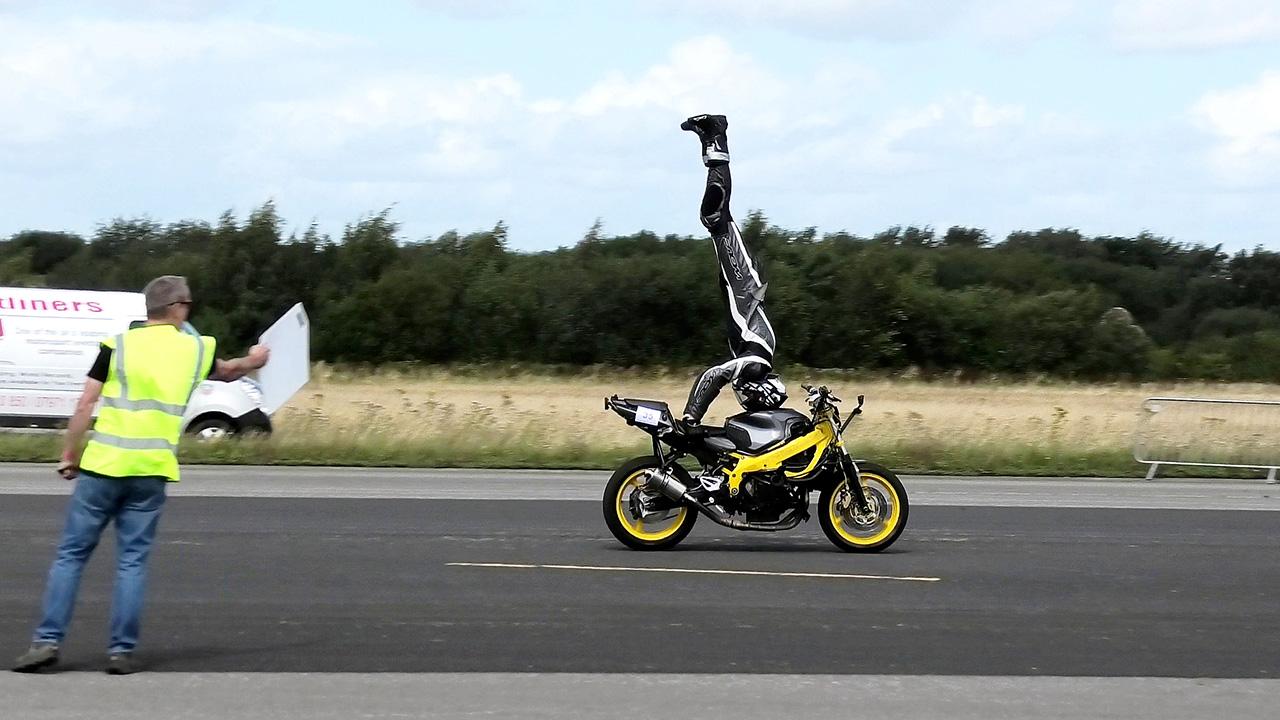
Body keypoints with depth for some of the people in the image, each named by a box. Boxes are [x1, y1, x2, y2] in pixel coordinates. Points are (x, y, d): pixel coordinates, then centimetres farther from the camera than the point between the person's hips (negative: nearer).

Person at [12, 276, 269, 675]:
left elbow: (85, 406, -3)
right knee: (132, 560, 7)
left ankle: (48, 640, 0)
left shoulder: (118, 345, 0)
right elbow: (227, 371, 30)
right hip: (151, 469, 1)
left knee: (71, 554, 5)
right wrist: (254, 360, 51)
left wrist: (69, 455, 6)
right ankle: (121, 650, 4)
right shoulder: (195, 348, 7)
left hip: (103, 464, -1)